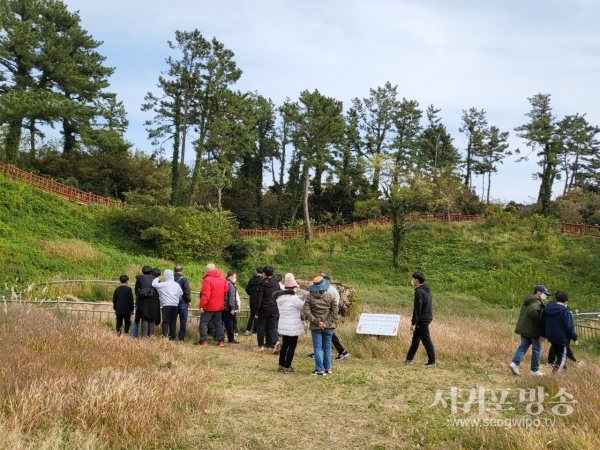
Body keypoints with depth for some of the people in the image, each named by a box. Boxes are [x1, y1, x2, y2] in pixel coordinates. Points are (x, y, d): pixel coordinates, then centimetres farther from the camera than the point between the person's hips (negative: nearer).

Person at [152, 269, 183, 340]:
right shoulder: (177, 284, 8)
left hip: (166, 305, -4)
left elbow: (154, 284, -4)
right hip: (175, 305, 4)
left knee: (165, 321, -2)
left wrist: (157, 279, 15)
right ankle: (172, 337, 9)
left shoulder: (163, 284, -6)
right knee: (173, 322, 8)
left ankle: (165, 335, -17)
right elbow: (181, 294, 13)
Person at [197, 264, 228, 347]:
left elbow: (205, 295, -21)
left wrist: (201, 305, -16)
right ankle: (221, 341, 12)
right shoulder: (223, 278, 4)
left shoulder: (207, 279, -17)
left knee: (203, 322, 4)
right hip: (219, 306, 6)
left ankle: (203, 341, 0)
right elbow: (225, 290, 13)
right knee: (218, 323, 14)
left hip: (209, 306, -6)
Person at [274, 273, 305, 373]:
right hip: (293, 327, -7)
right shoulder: (293, 297, -18)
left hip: (283, 326, 8)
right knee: (292, 347, 2)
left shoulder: (279, 297, 6)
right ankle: (287, 367, 5)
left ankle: (281, 365, 25)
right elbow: (303, 307, -9)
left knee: (284, 345, 19)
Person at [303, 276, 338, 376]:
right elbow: (335, 310, -5)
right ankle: (327, 368, 17)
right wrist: (329, 322, -4)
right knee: (327, 347, 12)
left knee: (317, 348, 3)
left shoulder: (309, 297, -3)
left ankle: (320, 369, 0)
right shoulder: (329, 296, 0)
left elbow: (306, 313, -11)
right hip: (328, 326, 2)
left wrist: (317, 322, -10)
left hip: (315, 327, -2)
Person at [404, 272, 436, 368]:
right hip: (427, 318, 10)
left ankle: (432, 362, 2)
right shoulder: (426, 290, 12)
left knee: (426, 340, -4)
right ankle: (409, 359, 23)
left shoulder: (419, 292, -18)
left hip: (422, 320, -10)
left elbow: (417, 308, -21)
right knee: (415, 338, 16)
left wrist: (413, 322, -19)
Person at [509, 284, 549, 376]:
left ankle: (515, 363, -5)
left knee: (523, 346, 11)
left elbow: (522, 313, 20)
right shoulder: (537, 302, -17)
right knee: (536, 350, 5)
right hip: (533, 330, -8)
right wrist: (539, 322, -23)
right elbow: (533, 311, -35)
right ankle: (534, 370, 13)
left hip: (524, 328, 8)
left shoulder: (527, 300, 13)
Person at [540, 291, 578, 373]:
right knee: (562, 357, 5)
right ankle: (555, 373, 0)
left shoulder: (547, 308, 4)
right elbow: (569, 326, -16)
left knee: (558, 355, 22)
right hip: (562, 338, -6)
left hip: (551, 336, 6)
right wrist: (574, 338, -5)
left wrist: (542, 334, 23)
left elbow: (542, 323, 12)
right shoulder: (565, 311, -17)